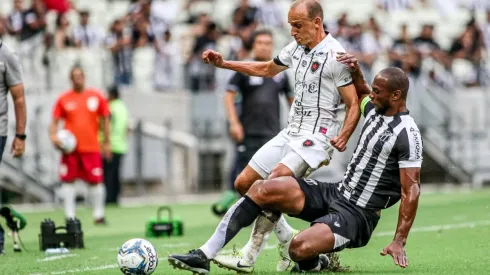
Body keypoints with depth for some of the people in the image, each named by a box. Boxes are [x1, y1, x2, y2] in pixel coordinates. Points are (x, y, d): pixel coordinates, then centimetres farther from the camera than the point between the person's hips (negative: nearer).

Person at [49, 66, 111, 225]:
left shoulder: (96, 96, 6)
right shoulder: (63, 99, 5)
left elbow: (105, 119, 11)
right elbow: (55, 121, 7)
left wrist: (106, 143, 8)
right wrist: (53, 136, -11)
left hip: (91, 147, 0)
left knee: (95, 181, -2)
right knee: (68, 180, 0)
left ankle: (98, 215, 7)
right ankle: (70, 216, 6)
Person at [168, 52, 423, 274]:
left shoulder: (407, 134, -16)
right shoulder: (376, 111, 10)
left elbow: (411, 190, -19)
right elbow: (361, 92, 36)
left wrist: (399, 242, -25)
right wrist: (355, 71, 13)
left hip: (357, 215, -9)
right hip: (336, 192, 9)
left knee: (299, 248, -35)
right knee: (261, 189, -11)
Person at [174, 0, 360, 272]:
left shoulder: (335, 56, -14)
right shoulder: (296, 48, 10)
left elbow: (354, 104, -14)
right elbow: (267, 69, 28)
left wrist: (343, 136, -31)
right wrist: (224, 63, 23)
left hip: (317, 137, -9)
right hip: (291, 132, 9)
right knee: (244, 184, 4)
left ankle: (248, 257, -27)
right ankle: (287, 238, 15)